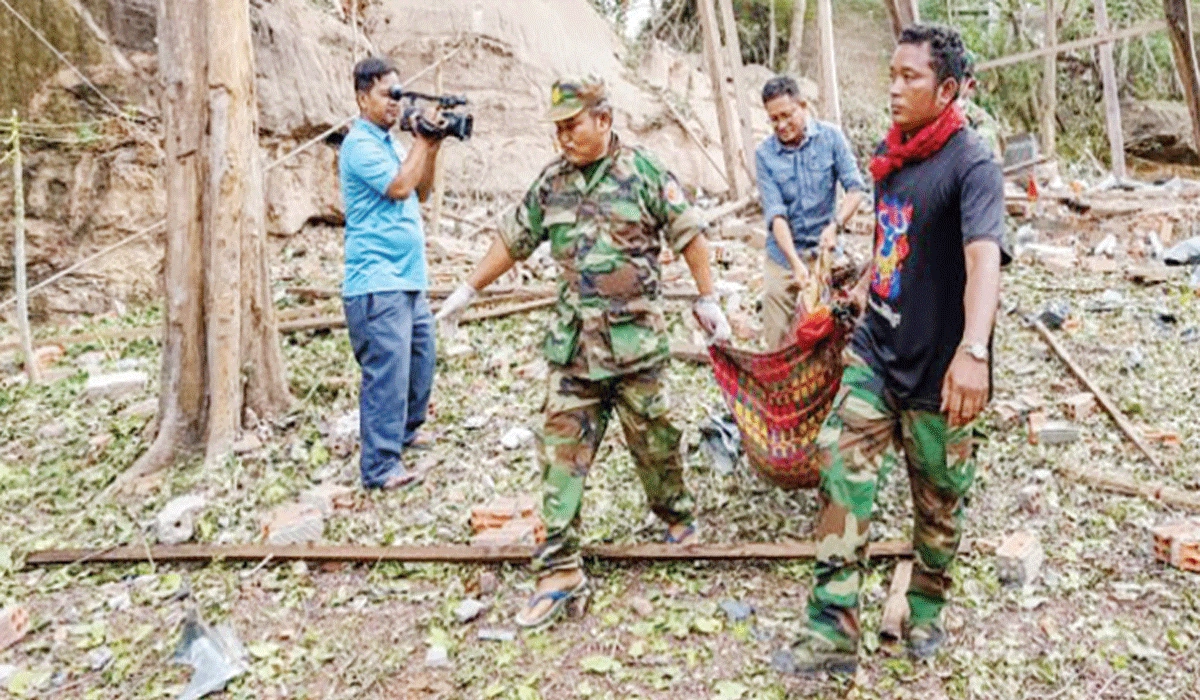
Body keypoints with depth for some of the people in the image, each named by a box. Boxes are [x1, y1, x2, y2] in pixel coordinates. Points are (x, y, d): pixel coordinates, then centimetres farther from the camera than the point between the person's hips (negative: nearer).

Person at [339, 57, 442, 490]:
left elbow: (421, 191, 16)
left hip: (409, 278, 10)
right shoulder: (360, 144, -10)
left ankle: (405, 430, 36)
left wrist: (431, 147, 2)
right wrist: (423, 142, -10)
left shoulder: (388, 142, 18)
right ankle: (381, 467, -3)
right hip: (377, 283, -10)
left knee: (420, 358, 18)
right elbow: (398, 187, -20)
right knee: (387, 373, -9)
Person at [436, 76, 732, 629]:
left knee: (653, 438, 9)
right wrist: (467, 290, 22)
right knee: (563, 449, 0)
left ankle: (677, 516, 38)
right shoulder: (551, 182, 9)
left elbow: (689, 236, 1)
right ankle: (560, 568, 7)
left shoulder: (644, 171, -2)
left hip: (636, 337, -3)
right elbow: (514, 240, 19)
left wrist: (708, 301, -1)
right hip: (573, 341, 4)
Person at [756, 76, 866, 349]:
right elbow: (775, 213, -14)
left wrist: (835, 225, -24)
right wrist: (795, 262, -25)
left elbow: (855, 188, -6)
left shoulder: (830, 137, -4)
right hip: (783, 255, 0)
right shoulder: (765, 154, -7)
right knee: (777, 340, 2)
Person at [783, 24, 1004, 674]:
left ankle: (926, 609, 36)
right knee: (841, 470, -6)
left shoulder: (971, 164, -17)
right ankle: (832, 632, 0)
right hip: (875, 348, 6)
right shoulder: (888, 153, 6)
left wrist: (973, 349, -47)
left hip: (935, 366, -5)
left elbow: (983, 256, -33)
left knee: (938, 498, 12)